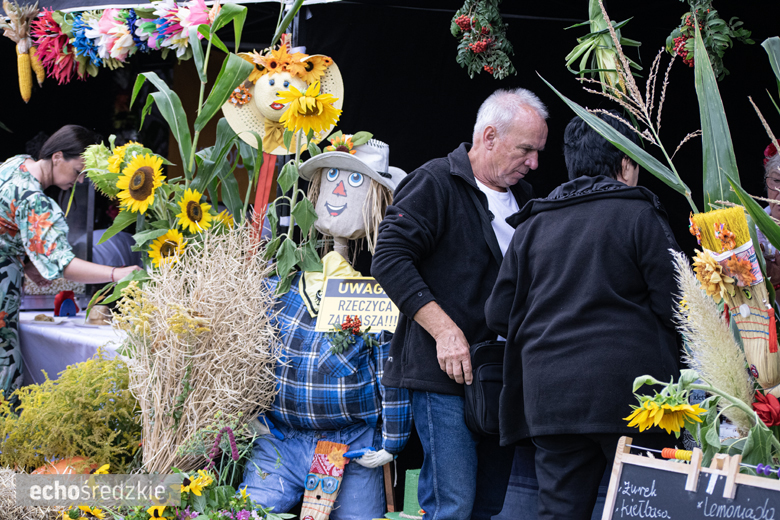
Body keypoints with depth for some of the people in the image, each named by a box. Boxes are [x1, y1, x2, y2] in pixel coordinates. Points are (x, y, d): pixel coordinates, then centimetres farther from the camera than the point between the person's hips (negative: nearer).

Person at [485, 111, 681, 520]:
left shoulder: (533, 226, 13)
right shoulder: (639, 215, -2)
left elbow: (499, 314, 12)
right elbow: (675, 304, -6)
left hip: (550, 395, 4)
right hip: (628, 393, -4)